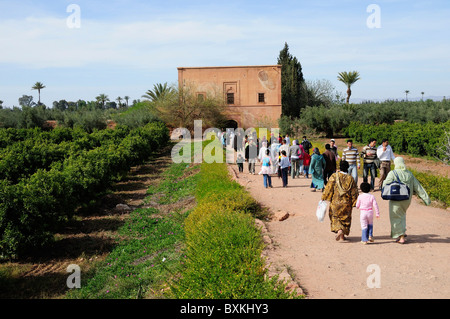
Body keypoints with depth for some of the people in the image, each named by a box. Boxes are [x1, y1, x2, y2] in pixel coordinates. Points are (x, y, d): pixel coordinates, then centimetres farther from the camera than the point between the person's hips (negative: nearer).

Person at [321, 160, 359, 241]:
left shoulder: (334, 176, -10)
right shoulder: (350, 179, -2)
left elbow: (329, 189, -10)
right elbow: (354, 193, 1)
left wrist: (324, 198, 0)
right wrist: (354, 203, 8)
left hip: (335, 201, -2)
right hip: (347, 203, 2)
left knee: (335, 216, 16)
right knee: (345, 218, 15)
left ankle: (339, 230, -5)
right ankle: (342, 236, 14)